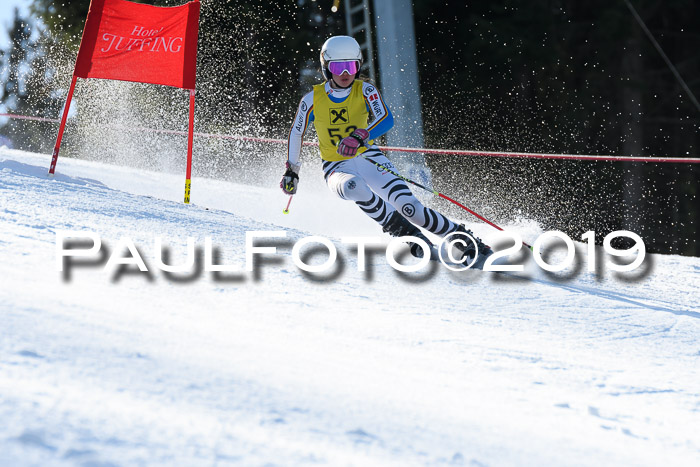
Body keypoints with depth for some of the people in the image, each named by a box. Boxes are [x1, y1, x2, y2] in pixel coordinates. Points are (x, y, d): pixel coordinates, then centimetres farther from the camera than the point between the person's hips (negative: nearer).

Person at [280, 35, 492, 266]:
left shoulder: (365, 90, -7)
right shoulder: (313, 99, -6)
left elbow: (386, 119, -24)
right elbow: (296, 133, 10)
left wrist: (360, 137, -40)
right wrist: (291, 170, 14)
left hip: (368, 159, 1)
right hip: (337, 168, -1)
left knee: (409, 207, -19)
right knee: (354, 187, -38)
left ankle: (468, 241, -8)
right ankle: (412, 238, -28)